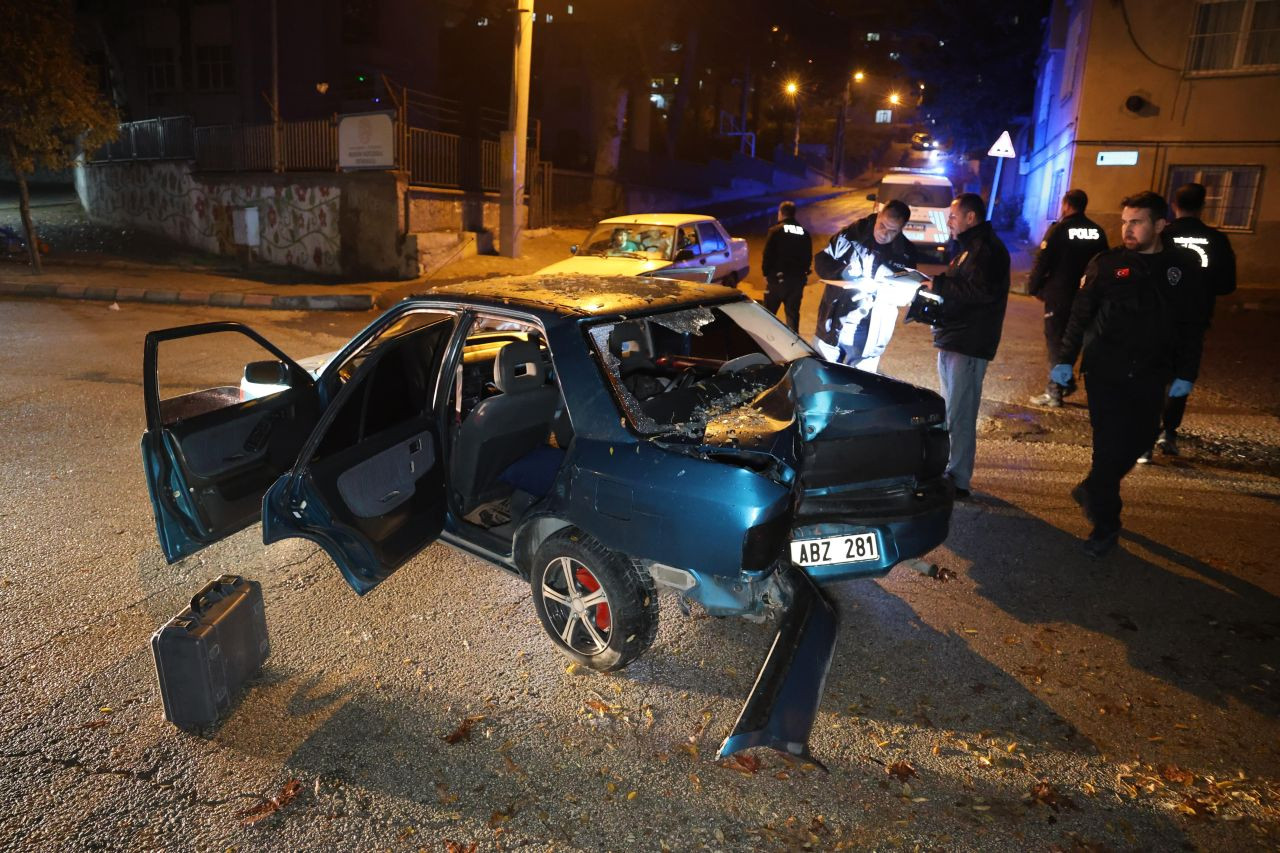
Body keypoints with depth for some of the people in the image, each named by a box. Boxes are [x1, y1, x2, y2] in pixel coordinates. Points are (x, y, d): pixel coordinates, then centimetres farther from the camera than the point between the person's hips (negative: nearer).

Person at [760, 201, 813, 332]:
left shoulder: (776, 231, -7)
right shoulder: (805, 233, 9)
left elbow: (768, 255, -9)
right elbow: (808, 257, 11)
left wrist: (766, 273, 0)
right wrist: (802, 274, 17)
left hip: (778, 278, -4)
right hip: (798, 278, 4)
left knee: (768, 311, 7)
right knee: (793, 312, 8)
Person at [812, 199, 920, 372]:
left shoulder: (906, 254, -2)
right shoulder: (852, 233, -6)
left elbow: (907, 293, -2)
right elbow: (821, 261, -1)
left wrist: (878, 288, -20)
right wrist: (842, 271, -21)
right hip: (832, 326, 0)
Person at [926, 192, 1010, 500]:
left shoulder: (987, 249, -12)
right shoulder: (970, 247, 21)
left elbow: (982, 292, -25)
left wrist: (939, 285, -17)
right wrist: (938, 284, 6)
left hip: (967, 346, -11)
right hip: (952, 341, 11)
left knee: (959, 415, -7)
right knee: (953, 411, 16)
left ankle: (957, 481, -2)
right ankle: (949, 471, 25)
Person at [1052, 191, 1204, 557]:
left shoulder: (1183, 267, 3)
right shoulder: (1107, 263, -3)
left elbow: (1191, 326, 6)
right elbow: (1080, 315, 0)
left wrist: (1185, 373, 3)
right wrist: (1065, 359, -6)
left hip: (1149, 376, 3)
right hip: (1105, 371, -3)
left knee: (1139, 440, 9)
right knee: (1110, 445, -4)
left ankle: (1091, 491, 33)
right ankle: (1105, 524, 8)